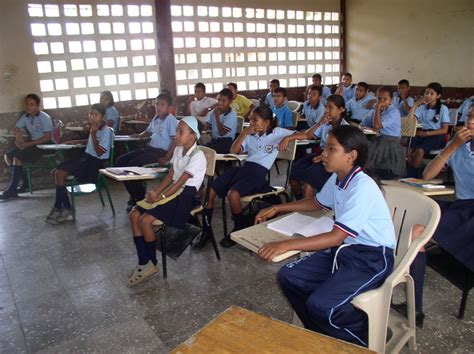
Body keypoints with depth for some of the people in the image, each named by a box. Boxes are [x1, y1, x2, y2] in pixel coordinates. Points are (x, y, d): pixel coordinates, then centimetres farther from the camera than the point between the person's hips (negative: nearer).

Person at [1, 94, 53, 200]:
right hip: (31, 142, 8)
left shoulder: (44, 118, -15)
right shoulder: (25, 116, 5)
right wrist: (18, 135, -13)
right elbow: (16, 128, 12)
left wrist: (28, 144, -23)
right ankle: (25, 182, 6)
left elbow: (48, 137, -21)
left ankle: (11, 190, -14)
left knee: (17, 158, -24)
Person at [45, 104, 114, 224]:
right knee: (55, 172, 2)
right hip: (87, 157, 9)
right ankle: (66, 209, -1)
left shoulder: (107, 131, -15)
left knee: (60, 174, -19)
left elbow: (100, 152, -20)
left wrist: (93, 134, -22)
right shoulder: (95, 128, 11)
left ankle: (58, 208, -4)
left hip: (96, 162, -9)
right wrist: (76, 142, 30)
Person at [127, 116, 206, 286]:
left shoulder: (197, 155, -16)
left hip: (185, 195, -9)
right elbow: (170, 176, 10)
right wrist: (155, 192, -4)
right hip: (174, 191, 9)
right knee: (134, 214, -5)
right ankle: (143, 262, -2)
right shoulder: (178, 149, 11)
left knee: (145, 219, -21)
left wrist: (160, 197, -18)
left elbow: (180, 182, -19)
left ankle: (151, 264, 0)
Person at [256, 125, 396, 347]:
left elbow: (336, 237, -29)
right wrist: (278, 208, 20)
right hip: (345, 249, 9)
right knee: (288, 277, -3)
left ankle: (367, 341, 6)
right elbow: (318, 203, 25)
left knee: (320, 305, -25)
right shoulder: (337, 178, 3)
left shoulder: (362, 187, -25)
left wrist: (286, 245, -33)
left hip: (372, 257, -8)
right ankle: (324, 334, 16)